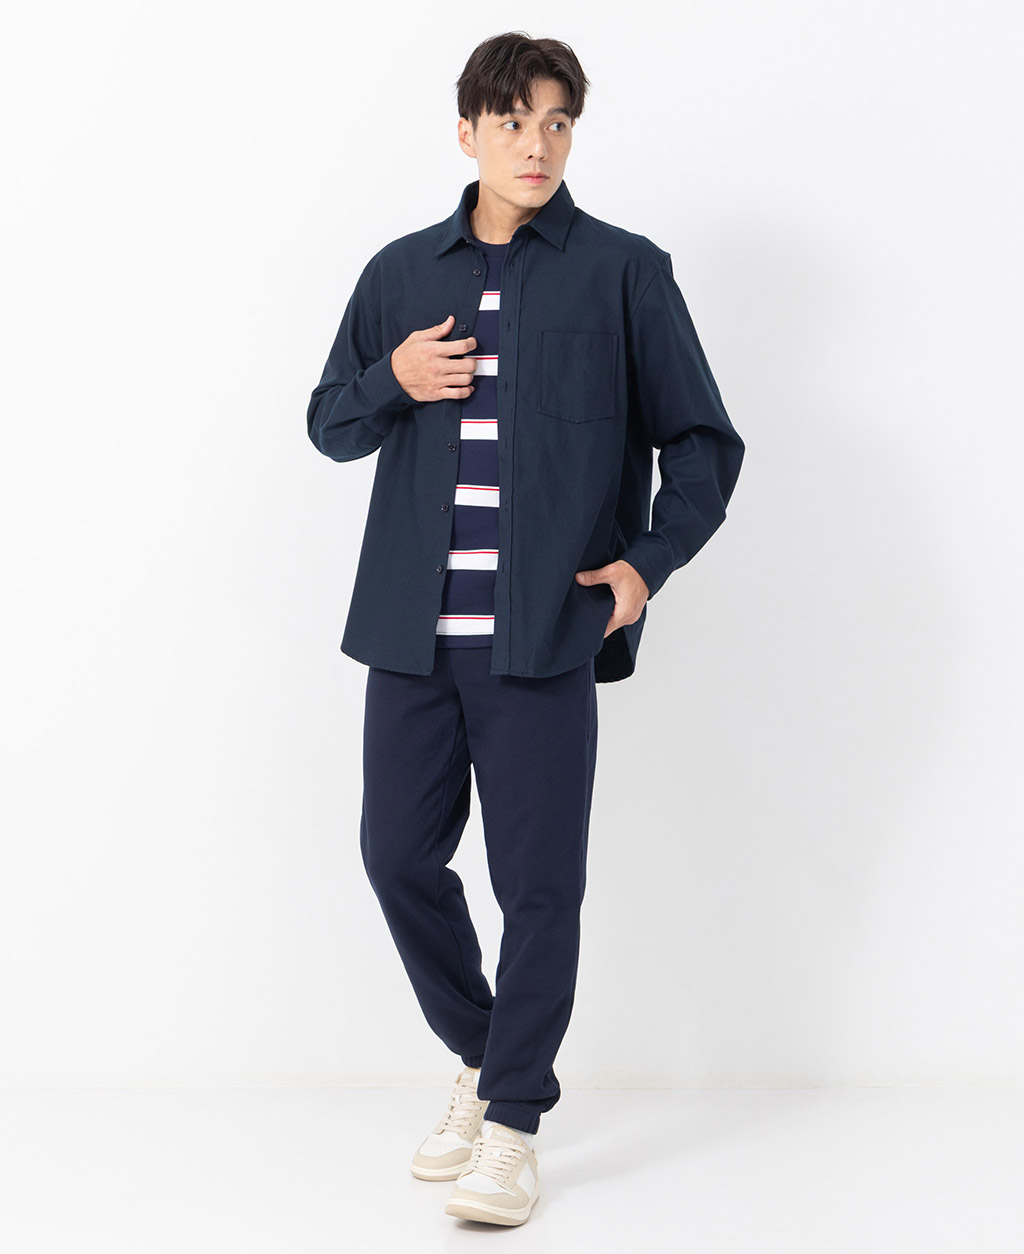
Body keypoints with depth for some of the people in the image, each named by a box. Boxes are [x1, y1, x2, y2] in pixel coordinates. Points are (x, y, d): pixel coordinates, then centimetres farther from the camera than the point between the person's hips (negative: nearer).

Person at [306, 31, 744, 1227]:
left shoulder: (623, 271, 3)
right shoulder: (400, 272, 12)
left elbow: (703, 443, 6)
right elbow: (329, 423, 18)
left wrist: (650, 558, -9)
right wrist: (391, 383, -3)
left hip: (544, 633, -4)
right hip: (411, 630, 4)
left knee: (539, 883, -2)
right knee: (398, 855, 8)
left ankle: (513, 1124, 14)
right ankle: (480, 1059, 31)